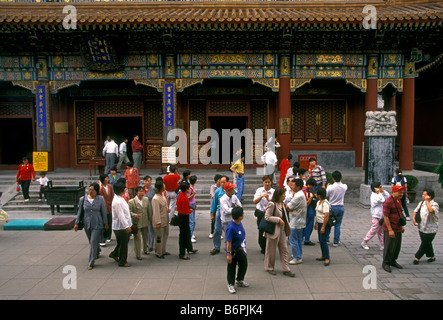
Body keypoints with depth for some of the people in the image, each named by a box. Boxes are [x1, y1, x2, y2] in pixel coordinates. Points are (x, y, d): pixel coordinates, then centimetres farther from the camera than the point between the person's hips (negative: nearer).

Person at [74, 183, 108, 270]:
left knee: (93, 242, -8)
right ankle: (97, 252, 49)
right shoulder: (82, 199, -1)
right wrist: (76, 223, 4)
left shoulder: (100, 199, -6)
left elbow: (104, 212, -1)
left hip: (97, 224, -3)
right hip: (87, 224, 3)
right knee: (91, 242, 19)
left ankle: (91, 263, 1)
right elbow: (80, 211, 7)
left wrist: (105, 223, 2)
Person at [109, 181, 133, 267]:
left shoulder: (120, 198, 9)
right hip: (120, 226, -10)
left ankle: (114, 254, 39)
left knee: (125, 241, 21)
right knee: (123, 244, 3)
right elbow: (120, 215, -25)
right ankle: (122, 262, 18)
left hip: (124, 225, 10)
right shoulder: (117, 201, -24)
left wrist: (128, 225, 20)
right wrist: (127, 226, -22)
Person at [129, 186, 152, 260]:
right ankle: (138, 255, 10)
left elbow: (149, 210, 11)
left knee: (145, 237, 22)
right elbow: (129, 211, -12)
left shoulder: (146, 199, 3)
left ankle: (145, 249, 45)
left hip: (145, 222, 5)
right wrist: (135, 215, -30)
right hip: (137, 223, -5)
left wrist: (150, 220, 15)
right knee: (137, 239, -2)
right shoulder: (131, 201, -13)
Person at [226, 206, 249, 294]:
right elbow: (228, 242, -25)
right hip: (233, 251, -8)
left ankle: (240, 280, 43)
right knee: (232, 268, 10)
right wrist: (228, 254, -22)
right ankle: (231, 284, 30)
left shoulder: (240, 223, -4)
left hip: (241, 250, 8)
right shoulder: (231, 227, -30)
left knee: (244, 265, 20)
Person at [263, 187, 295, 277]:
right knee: (271, 250, 6)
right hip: (273, 231, -8)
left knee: (284, 250, 7)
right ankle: (269, 268, 22)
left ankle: (286, 269, 12)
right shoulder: (271, 204, -15)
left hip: (282, 230, 8)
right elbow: (267, 217, -19)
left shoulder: (282, 204, 11)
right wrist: (279, 220, -19)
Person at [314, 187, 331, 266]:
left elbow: (326, 216, -25)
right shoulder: (319, 202, 11)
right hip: (319, 223, 10)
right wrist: (315, 223, 25)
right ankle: (323, 256, 26)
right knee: (320, 240, 14)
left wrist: (323, 227, -25)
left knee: (323, 241, -8)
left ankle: (327, 258, 1)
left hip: (325, 224, -10)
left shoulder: (325, 204, -20)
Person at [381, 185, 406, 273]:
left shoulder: (399, 200, 10)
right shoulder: (388, 202, -19)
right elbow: (385, 216, -21)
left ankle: (393, 261, 31)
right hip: (390, 229, -8)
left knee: (397, 246, 15)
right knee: (389, 247, -1)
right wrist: (390, 230, -22)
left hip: (398, 229, 8)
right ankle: (386, 263, 12)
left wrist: (401, 226, 20)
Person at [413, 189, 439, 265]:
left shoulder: (434, 204, -16)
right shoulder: (422, 203, 6)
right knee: (427, 243, 17)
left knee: (425, 244, 3)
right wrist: (413, 218, -4)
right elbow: (416, 210, 14)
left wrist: (427, 201, -28)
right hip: (421, 227, 7)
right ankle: (432, 256, 33)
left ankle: (417, 257, 13)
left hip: (430, 229, -7)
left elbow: (431, 210, -37)